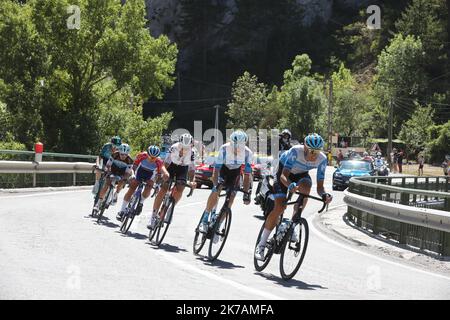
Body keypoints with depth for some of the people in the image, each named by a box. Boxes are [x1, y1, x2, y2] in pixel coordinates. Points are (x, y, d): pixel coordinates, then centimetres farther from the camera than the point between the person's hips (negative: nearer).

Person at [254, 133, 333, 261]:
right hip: (284, 170, -3)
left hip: (301, 174, 3)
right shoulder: (295, 151, -36)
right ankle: (261, 244, -6)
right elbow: (283, 176, -39)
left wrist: (324, 195, -45)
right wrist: (290, 185, -60)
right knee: (280, 207, -17)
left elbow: (319, 186, -23)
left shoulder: (322, 159, -26)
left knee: (305, 185, -34)